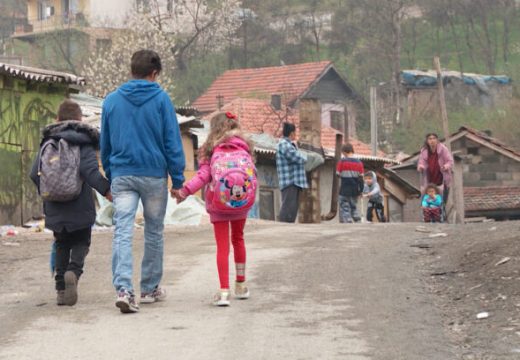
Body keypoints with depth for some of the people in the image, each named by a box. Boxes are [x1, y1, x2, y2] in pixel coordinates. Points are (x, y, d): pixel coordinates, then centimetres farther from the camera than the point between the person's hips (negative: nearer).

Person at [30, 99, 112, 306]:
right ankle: (74, 270, -19)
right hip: (80, 208, -3)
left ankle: (61, 289, 7)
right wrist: (106, 190, -15)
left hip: (55, 209, 3)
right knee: (81, 243, 11)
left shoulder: (47, 143, 6)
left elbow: (35, 174, 4)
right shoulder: (84, 142, -6)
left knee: (61, 245, 16)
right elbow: (90, 171, -20)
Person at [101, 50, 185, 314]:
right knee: (154, 232, 14)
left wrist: (110, 176, 22)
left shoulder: (111, 100, 7)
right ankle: (150, 288, 23)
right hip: (154, 175, -1)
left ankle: (123, 289, -24)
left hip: (122, 175, 1)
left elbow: (105, 144, 13)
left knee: (122, 233, -7)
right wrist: (177, 180, 0)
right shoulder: (161, 99, -3)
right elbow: (172, 141, -4)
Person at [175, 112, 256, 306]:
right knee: (238, 239, 22)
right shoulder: (244, 146, 7)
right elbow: (252, 173, -1)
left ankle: (224, 291, -10)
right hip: (243, 200, 2)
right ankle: (241, 285, 29)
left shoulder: (212, 148, 1)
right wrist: (249, 195, 10)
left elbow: (204, 175, -10)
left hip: (218, 201, -2)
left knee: (222, 245, 2)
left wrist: (185, 190, -11)